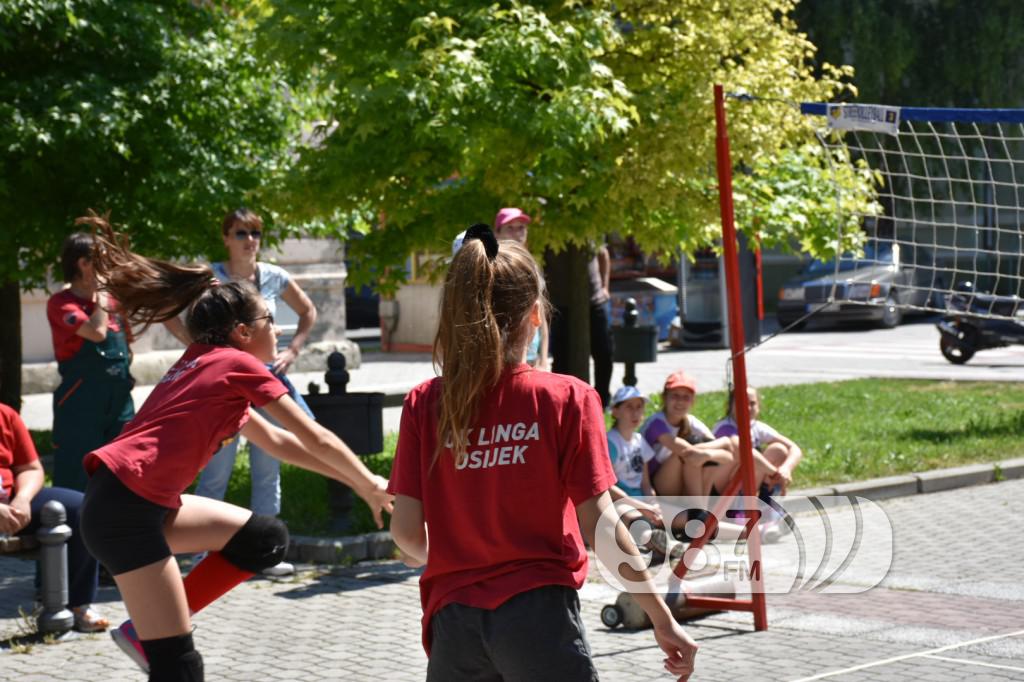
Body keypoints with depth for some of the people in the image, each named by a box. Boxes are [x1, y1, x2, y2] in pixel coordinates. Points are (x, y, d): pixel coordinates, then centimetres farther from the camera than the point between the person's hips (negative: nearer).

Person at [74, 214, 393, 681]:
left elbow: (277, 441, 29)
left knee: (266, 539, 15)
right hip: (125, 509, -9)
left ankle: (146, 630, 13)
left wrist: (354, 480, 28)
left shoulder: (208, 365, 21)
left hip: (146, 502, 9)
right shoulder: (239, 365, -3)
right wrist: (369, 484, 16)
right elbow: (314, 438, 2)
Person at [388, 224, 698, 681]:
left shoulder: (425, 405, 1)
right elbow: (599, 527, -7)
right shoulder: (566, 399, -5)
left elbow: (405, 531, -1)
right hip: (538, 611, -2)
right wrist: (663, 620, -1)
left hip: (454, 621, 3)